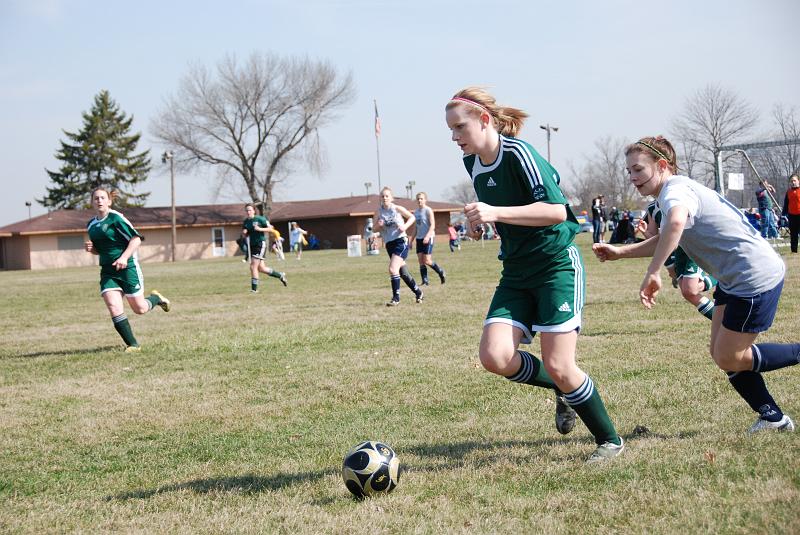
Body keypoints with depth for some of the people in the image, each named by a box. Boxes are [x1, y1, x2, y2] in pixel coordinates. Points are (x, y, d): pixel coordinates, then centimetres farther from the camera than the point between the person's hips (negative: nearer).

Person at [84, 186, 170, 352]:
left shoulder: (115, 218, -10)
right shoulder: (91, 225, 11)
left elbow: (136, 239, -14)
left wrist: (124, 257, -24)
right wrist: (90, 248, 1)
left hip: (128, 267, -5)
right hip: (108, 271, 5)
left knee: (140, 308, 2)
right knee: (114, 307, -12)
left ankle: (156, 298, 36)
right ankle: (132, 344, -2)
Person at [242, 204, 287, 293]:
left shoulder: (260, 219, -8)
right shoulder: (245, 222, 9)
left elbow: (270, 229, -6)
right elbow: (244, 234, 20)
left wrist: (260, 229, -19)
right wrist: (244, 232, -3)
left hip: (260, 244, -7)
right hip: (252, 245, 7)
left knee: (253, 266, -14)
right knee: (261, 268, 10)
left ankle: (254, 288, -6)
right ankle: (280, 275, 30)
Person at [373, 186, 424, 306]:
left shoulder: (397, 208, -6)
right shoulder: (379, 211, 2)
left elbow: (412, 217, 5)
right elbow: (375, 228, 6)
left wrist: (405, 226, -12)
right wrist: (379, 226, -15)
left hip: (401, 241, -5)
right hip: (389, 244, 5)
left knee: (393, 269, -19)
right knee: (403, 272, 12)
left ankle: (396, 298, -10)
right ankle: (418, 292, 31)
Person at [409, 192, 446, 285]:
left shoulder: (428, 210, -6)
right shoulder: (416, 212, 14)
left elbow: (432, 225, -13)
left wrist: (427, 236, -25)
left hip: (428, 238, -7)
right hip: (419, 238, 7)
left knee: (427, 260, -10)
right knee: (421, 261, 0)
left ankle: (441, 273, 11)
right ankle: (425, 281, 3)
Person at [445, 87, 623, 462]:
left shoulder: (517, 153, -16)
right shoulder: (473, 163, 9)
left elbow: (557, 209, -25)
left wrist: (497, 213, -32)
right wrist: (482, 220, 11)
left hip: (557, 265, -7)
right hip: (517, 272, 7)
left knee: (558, 365, -10)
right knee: (494, 356, -12)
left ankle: (610, 441, 12)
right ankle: (563, 391, 16)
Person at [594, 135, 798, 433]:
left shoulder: (675, 190, -19)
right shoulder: (677, 190, 14)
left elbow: (676, 222, -44)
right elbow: (665, 240, 27)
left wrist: (652, 274, -44)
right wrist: (619, 252, 17)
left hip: (756, 277, -10)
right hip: (734, 280, 10)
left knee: (729, 359, -2)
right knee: (721, 353, 11)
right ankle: (773, 418, 18)